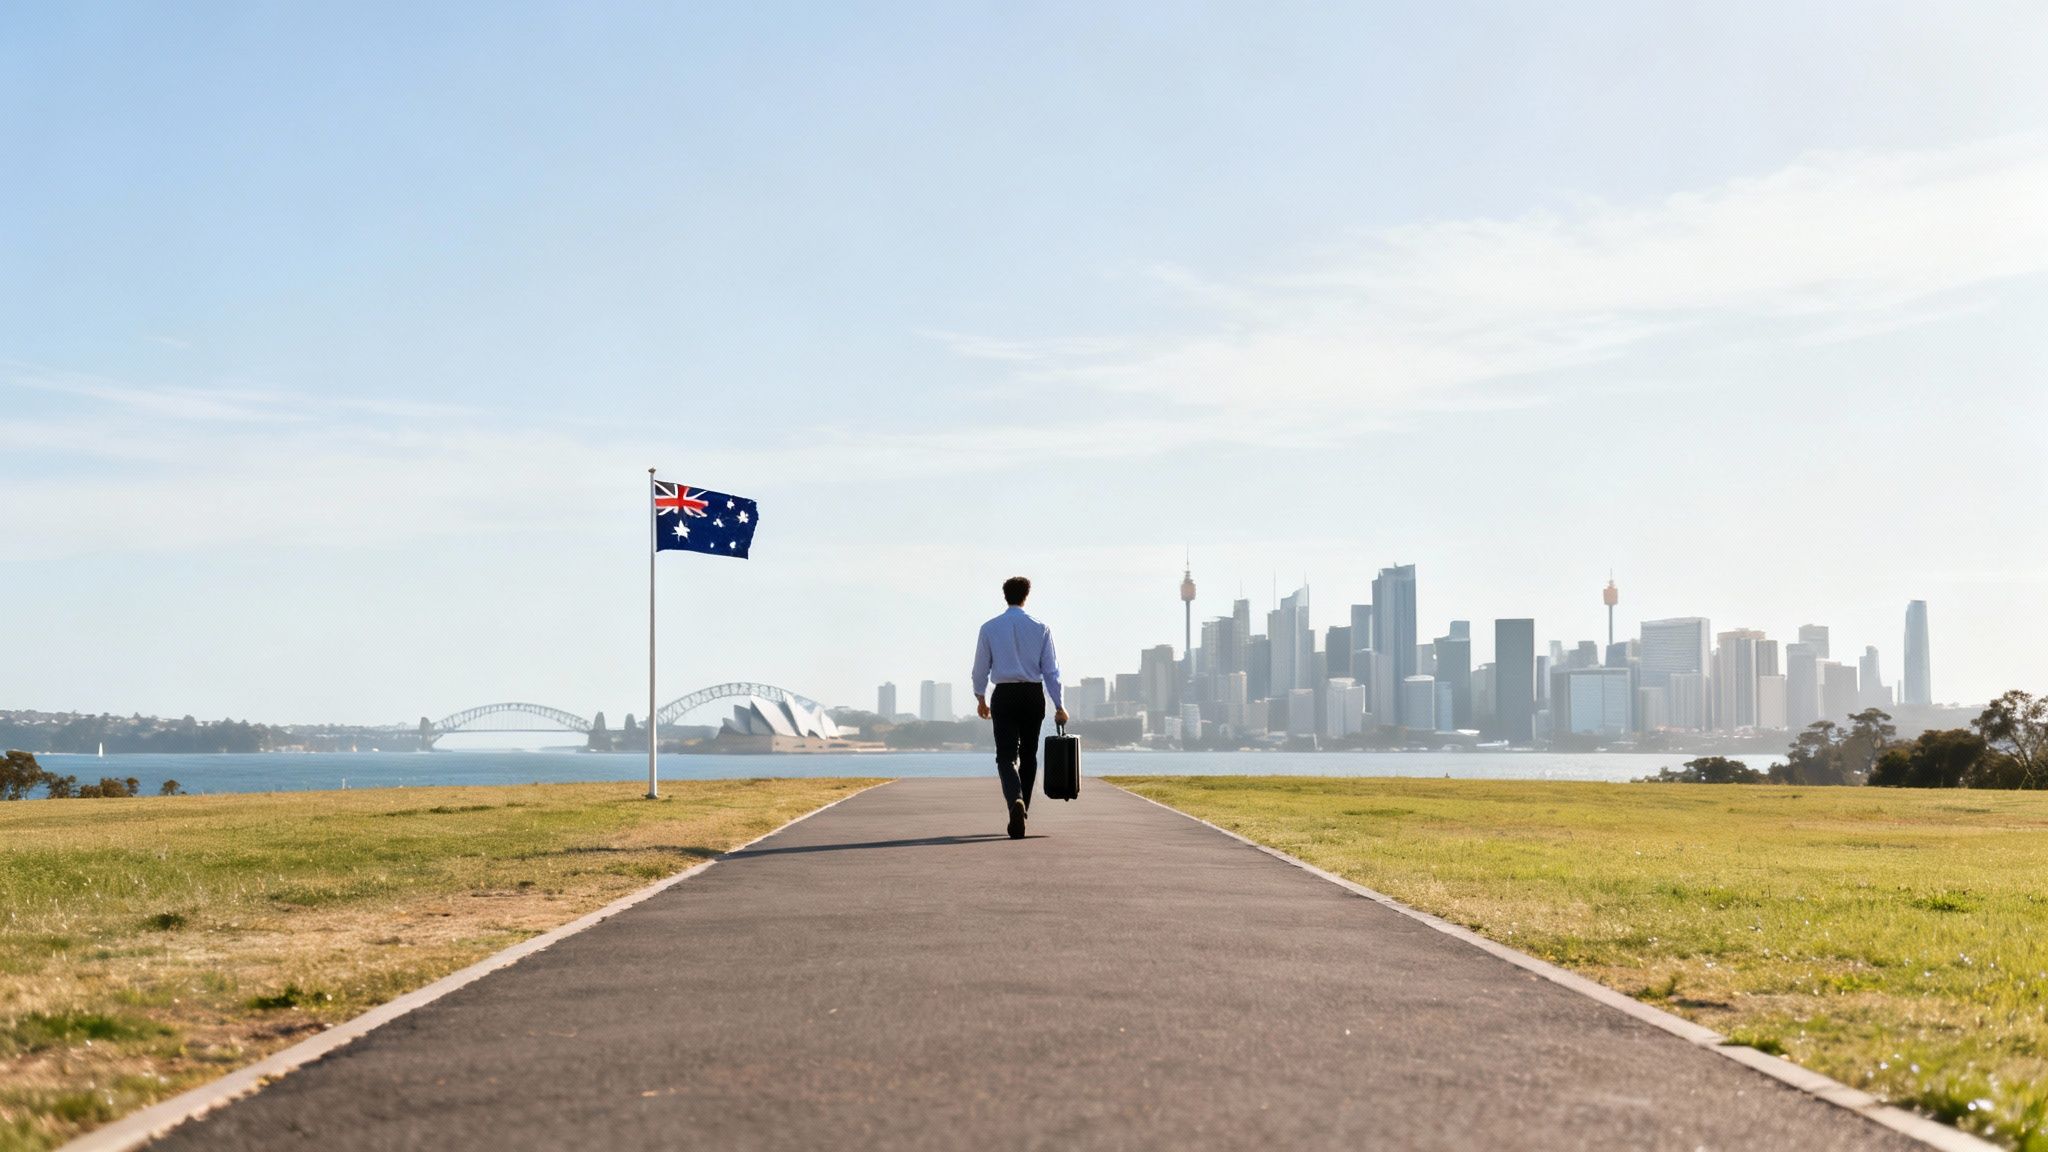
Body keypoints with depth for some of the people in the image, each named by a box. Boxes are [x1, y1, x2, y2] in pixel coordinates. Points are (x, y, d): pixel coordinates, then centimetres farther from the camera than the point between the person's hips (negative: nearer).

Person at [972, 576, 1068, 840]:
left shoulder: (990, 628, -1)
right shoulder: (1041, 628, 0)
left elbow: (981, 667, 6)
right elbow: (1051, 669, 0)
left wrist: (980, 697, 21)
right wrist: (1059, 705, 5)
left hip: (1004, 696, -1)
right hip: (1033, 694, 1)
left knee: (1006, 756, -4)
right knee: (1028, 754, 16)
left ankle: (1015, 801, -31)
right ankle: (1023, 809, 24)